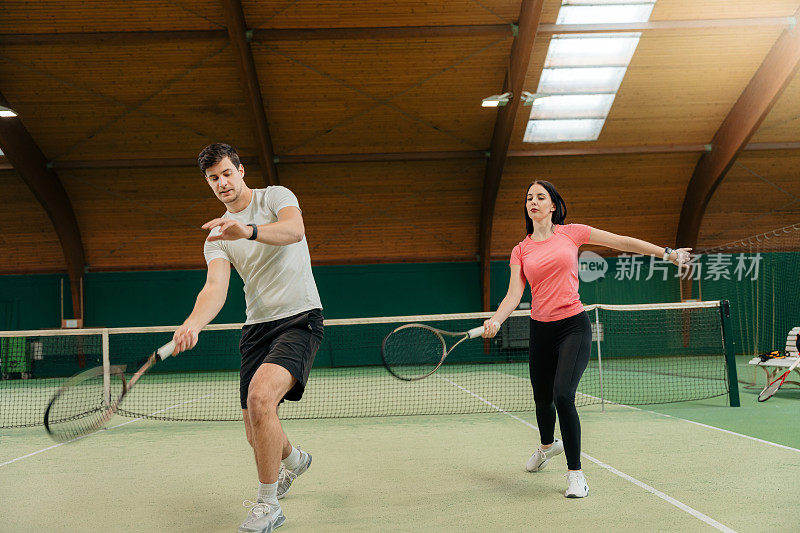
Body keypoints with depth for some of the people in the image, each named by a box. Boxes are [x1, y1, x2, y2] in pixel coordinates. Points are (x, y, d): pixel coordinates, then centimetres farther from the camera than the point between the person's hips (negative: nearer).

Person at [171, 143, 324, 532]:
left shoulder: (276, 196, -1)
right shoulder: (217, 236, 10)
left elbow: (295, 230, -25)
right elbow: (216, 286, -8)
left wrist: (249, 231, -44)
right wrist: (194, 323, -29)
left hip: (299, 316, -5)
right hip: (257, 325, 5)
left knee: (260, 396, -29)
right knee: (256, 433, 6)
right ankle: (293, 460, 43)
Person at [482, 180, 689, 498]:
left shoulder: (571, 233, 0)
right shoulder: (521, 251, 6)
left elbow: (623, 242, 5)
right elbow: (514, 295, -2)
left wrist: (667, 253, 5)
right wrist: (495, 320, -21)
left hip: (573, 327, -3)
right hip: (541, 330, 3)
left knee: (563, 395, -20)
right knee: (542, 400, 15)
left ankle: (575, 473, -4)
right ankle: (547, 445, 49)